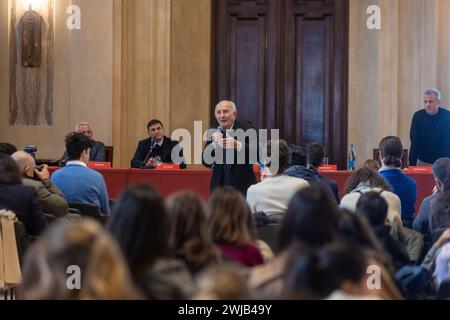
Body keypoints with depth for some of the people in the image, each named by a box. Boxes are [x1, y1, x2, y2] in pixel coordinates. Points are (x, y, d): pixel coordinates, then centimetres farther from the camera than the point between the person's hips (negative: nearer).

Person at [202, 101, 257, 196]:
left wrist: (238, 145, -30)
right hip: (219, 186, 3)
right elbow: (206, 163, 1)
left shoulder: (247, 130, -3)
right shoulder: (212, 132, 6)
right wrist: (214, 144, -17)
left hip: (243, 187, -3)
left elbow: (257, 154, -14)